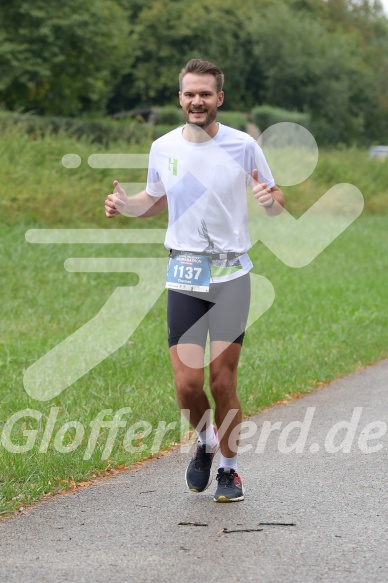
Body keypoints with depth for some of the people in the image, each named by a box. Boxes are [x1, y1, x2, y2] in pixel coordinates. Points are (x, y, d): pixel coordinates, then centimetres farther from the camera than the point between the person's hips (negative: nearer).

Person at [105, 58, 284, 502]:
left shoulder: (243, 146, -2)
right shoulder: (163, 148, 5)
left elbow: (276, 206, 6)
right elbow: (155, 200, 22)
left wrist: (270, 199, -18)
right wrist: (124, 204, 1)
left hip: (231, 273, -2)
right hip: (184, 276, 2)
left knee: (223, 383, -4)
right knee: (188, 384, -6)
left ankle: (229, 469, 16)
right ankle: (205, 442, 26)